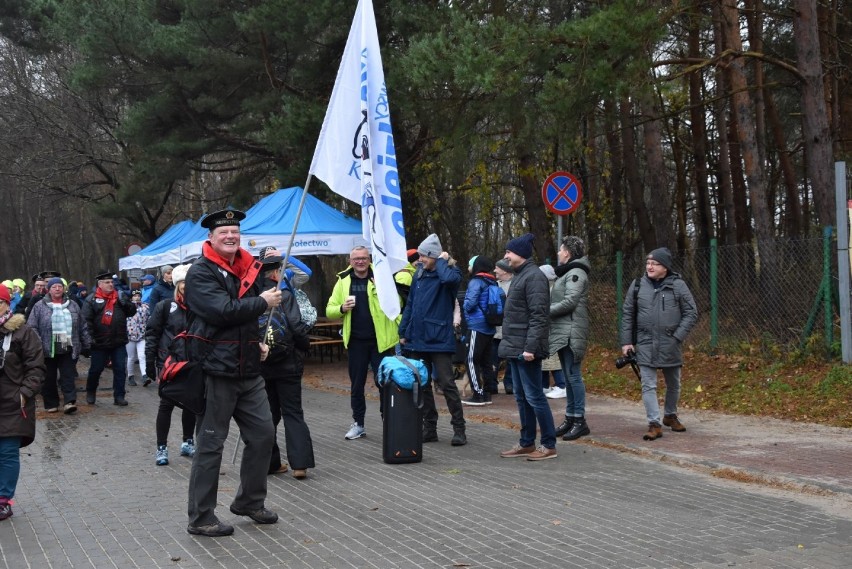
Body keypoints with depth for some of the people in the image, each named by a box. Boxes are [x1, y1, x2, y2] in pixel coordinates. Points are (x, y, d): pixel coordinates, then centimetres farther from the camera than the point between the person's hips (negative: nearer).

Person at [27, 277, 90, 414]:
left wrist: (87, 344, 13)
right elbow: (32, 327, -2)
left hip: (68, 349, 1)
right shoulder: (40, 306, 1)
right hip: (47, 349, -1)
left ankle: (70, 402, -10)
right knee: (49, 378, 6)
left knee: (68, 376, -4)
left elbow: (82, 327, 15)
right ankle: (51, 404, 15)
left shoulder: (72, 306, 10)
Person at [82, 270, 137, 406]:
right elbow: (86, 320, -9)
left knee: (120, 369, 2)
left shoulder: (119, 297, 7)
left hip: (119, 342, 3)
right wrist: (90, 337, -16)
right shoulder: (92, 300, -4)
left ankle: (119, 396, 9)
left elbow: (132, 312, 5)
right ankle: (90, 393, 33)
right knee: (95, 369, 11)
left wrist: (125, 302, -13)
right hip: (100, 343, -3)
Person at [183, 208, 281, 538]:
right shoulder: (201, 273, -10)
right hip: (216, 371, -8)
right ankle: (200, 518, 9)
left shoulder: (248, 269, 13)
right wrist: (262, 303, -13)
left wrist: (258, 341, 11)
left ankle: (250, 501, 28)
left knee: (262, 433, 11)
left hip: (248, 371, 8)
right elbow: (223, 311, -24)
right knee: (210, 444, -1)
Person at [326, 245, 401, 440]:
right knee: (356, 385, 10)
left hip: (380, 340, -3)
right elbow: (329, 310, 9)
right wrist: (342, 308, -12)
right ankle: (358, 424, 22)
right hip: (356, 341, 3)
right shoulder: (343, 281, 6)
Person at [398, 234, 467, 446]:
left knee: (446, 384, -5)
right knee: (422, 385, 11)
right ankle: (429, 428, 20)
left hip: (439, 341, -7)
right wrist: (403, 331, 11)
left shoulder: (449, 272, -7)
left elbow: (450, 278, -34)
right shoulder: (419, 274, 11)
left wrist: (442, 261, -16)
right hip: (418, 340, 7)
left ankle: (459, 429, 3)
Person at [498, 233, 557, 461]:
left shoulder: (534, 277, -13)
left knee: (534, 397, -6)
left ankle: (549, 446, 1)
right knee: (522, 398, 14)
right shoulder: (520, 275, 17)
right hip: (515, 348, 10)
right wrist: (509, 344, 17)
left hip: (526, 350, -10)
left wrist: (530, 347, -24)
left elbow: (538, 316, -20)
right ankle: (527, 444, 21)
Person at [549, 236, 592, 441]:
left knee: (573, 375, -8)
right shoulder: (566, 273, 20)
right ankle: (570, 418, 18)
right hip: (563, 332, 10)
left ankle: (579, 421, -4)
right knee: (568, 376, 13)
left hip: (571, 332, -10)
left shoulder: (576, 273, -11)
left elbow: (569, 302, -20)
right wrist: (548, 310, 1)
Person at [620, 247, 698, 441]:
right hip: (645, 345, 0)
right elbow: (627, 314, 6)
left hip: (670, 345, 0)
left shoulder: (677, 285, -5)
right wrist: (626, 342, 1)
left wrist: (677, 336, -12)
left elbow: (691, 313, -3)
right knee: (648, 385, -6)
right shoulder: (638, 285, 0)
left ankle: (670, 416, 36)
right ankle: (654, 424, -2)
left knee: (674, 384, 15)